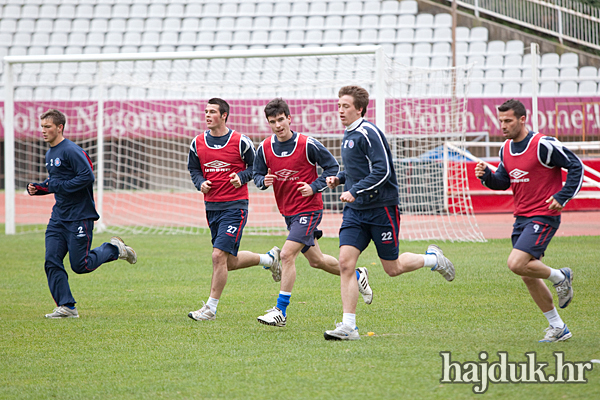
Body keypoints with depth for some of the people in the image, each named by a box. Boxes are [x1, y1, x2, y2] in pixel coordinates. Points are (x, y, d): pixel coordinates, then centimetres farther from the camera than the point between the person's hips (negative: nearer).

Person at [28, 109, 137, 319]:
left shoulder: (71, 151, -16)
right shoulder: (50, 154, 13)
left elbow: (88, 176, -23)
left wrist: (58, 186, -21)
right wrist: (38, 188, 6)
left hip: (80, 216, -8)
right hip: (58, 217, 8)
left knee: (80, 266, -4)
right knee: (52, 262, -3)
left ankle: (114, 249, 19)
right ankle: (66, 307, 1)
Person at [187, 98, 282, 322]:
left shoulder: (240, 142, -7)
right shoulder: (198, 143, 5)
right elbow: (193, 169, 17)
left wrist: (242, 177, -15)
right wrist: (201, 183, -3)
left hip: (235, 206, -6)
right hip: (211, 206, 6)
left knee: (219, 255, -15)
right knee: (230, 262, 11)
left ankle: (211, 308, -6)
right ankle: (270, 259, 38)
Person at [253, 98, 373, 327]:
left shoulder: (307, 144, -14)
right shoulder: (265, 148, -1)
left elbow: (332, 167, -4)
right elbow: (257, 173, 11)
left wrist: (314, 187, -16)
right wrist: (264, 181, -13)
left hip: (309, 209, -6)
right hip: (288, 212, 7)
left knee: (287, 255, -19)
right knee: (316, 260, 17)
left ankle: (281, 311, -14)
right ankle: (357, 276, 41)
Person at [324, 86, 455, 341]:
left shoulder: (369, 133, -15)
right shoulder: (348, 135, 13)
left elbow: (382, 171, -21)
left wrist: (355, 191, -25)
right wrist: (339, 179, 9)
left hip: (381, 207, -7)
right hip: (355, 210, 7)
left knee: (392, 268, 3)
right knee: (345, 262, -9)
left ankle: (432, 259, 32)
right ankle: (348, 326, -9)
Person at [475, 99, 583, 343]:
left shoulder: (543, 145, -15)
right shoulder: (506, 149, 7)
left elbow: (576, 166, -10)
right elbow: (502, 182, 16)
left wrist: (562, 197, -16)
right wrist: (486, 176, -4)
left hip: (543, 216, -8)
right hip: (521, 218, 8)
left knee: (516, 264, -23)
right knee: (528, 277, 8)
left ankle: (560, 277, 3)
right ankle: (558, 328, 20)